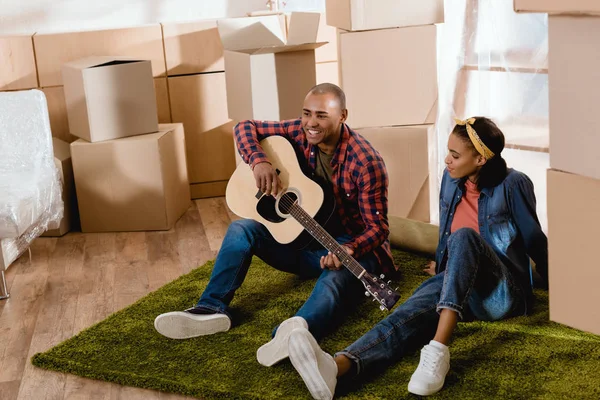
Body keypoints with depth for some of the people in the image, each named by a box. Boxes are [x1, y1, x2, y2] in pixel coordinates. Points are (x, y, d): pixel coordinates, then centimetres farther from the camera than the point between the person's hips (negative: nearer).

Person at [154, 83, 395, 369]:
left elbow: (377, 226, -20)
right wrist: (259, 162, -19)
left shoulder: (366, 162, -20)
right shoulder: (299, 133, -4)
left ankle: (299, 329, -74)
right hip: (302, 237, 7)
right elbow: (245, 128, 2)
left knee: (337, 276, -41)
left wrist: (348, 250, -41)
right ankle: (211, 309, -25)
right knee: (241, 229, -11)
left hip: (350, 248, -6)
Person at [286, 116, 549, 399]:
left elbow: (534, 239, 1)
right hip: (460, 287, 4)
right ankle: (336, 367, -61)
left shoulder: (512, 184, -9)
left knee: (464, 236, -35)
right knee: (414, 311, -30)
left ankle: (438, 351, -51)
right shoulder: (451, 179, 7)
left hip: (504, 292, -4)